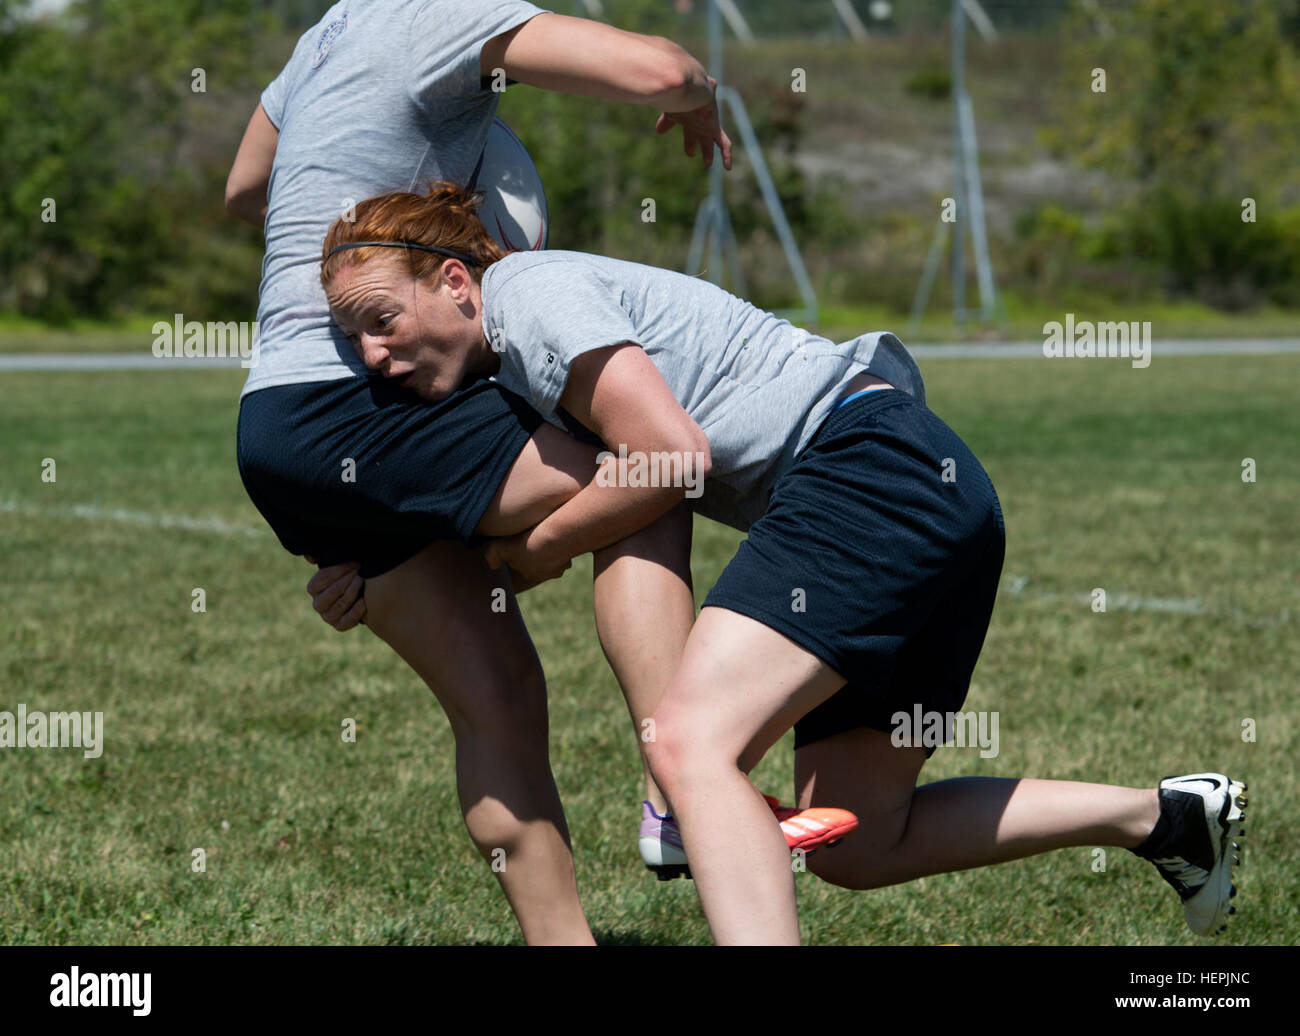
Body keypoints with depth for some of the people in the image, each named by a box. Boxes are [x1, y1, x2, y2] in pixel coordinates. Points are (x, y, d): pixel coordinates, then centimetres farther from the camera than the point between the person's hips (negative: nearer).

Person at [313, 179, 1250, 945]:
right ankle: (1166, 817, 22)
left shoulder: (532, 291, -8)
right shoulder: (503, 371, 20)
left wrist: (544, 547, -3)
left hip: (870, 462, -10)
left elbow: (673, 453, -17)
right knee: (856, 846, 11)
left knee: (692, 743, -26)